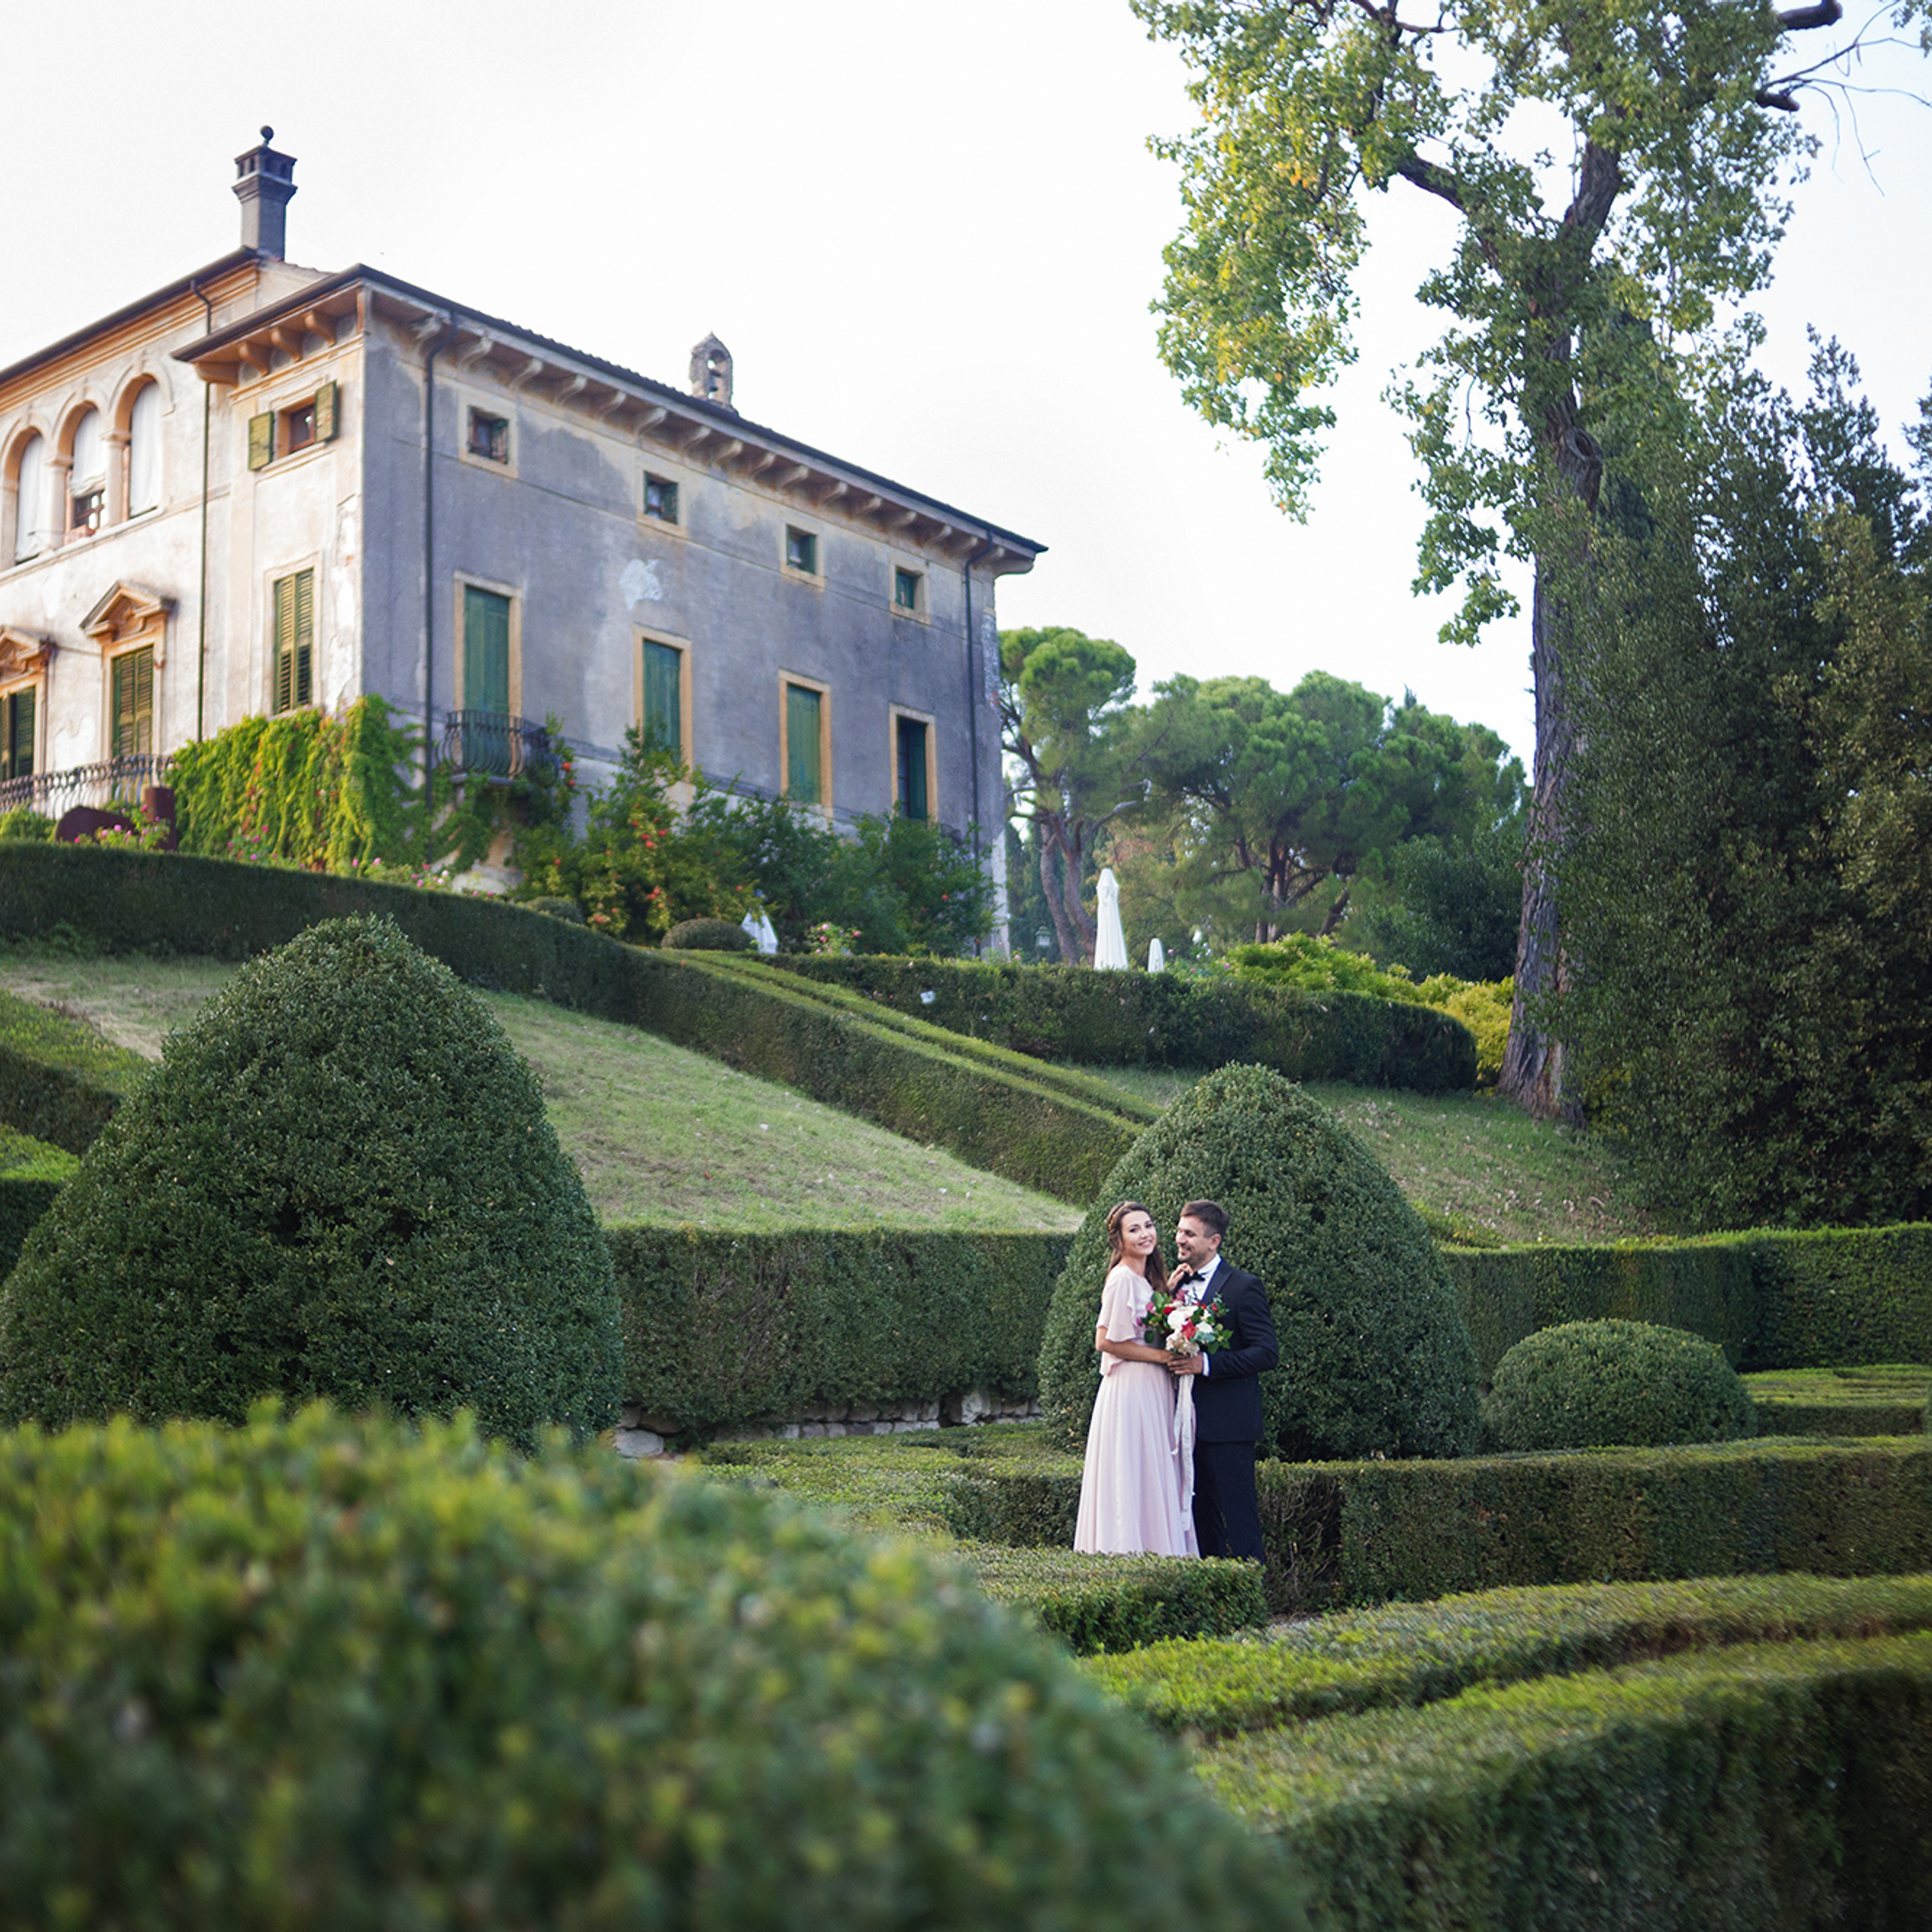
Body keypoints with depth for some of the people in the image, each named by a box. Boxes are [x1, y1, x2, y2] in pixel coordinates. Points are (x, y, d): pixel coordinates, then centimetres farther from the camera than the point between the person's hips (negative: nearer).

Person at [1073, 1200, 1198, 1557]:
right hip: (1130, 1391, -9)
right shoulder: (1123, 1279, -13)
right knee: (1133, 1482, -7)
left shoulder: (1148, 1279, 15)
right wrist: (1162, 1356, -14)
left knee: (1153, 1481, 8)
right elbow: (1105, 1341, -17)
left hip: (1153, 1393, 9)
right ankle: (1127, 1553, -4)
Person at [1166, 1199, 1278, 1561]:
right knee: (1200, 1509, 12)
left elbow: (1267, 1352, -14)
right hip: (1189, 1420, 7)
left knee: (1238, 1513, -5)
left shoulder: (1243, 1287, -9)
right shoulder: (1180, 1283, 13)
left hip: (1227, 1423, -7)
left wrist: (1206, 1364, -22)